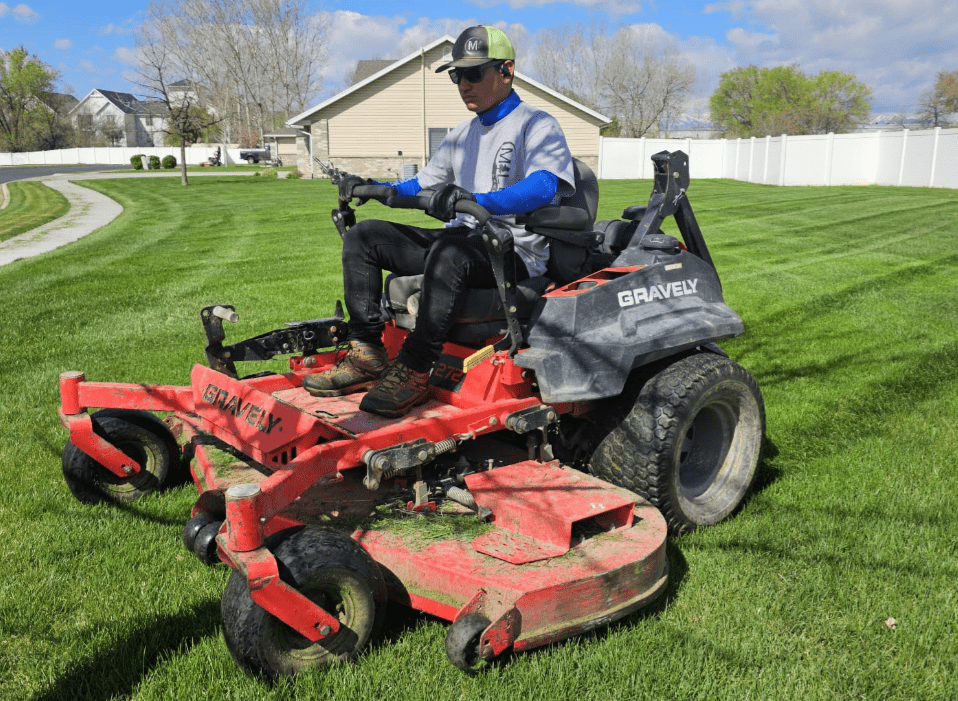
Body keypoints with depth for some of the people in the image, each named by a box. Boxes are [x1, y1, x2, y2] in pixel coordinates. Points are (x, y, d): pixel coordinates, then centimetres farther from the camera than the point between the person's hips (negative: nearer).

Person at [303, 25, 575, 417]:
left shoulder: (536, 126, -3)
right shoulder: (462, 135, 21)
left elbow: (544, 185, -24)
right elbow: (424, 184, 29)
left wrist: (480, 202, -40)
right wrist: (372, 188, 11)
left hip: (515, 251, -8)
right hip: (464, 240, 8)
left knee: (450, 250, -40)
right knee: (363, 236, -3)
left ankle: (412, 373, -33)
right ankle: (367, 356, -11)